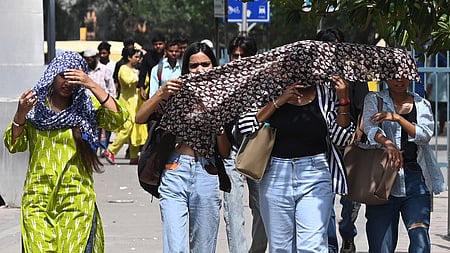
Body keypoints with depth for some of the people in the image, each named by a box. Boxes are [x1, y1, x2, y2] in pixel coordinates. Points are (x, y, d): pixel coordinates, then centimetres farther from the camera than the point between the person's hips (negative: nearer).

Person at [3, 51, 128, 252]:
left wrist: (91, 85, -15)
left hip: (77, 199, 0)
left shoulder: (86, 109, 6)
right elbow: (14, 145, 2)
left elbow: (117, 119, -11)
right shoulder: (35, 106, 7)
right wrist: (20, 114, -15)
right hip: (38, 198, 0)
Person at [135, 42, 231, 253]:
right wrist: (161, 93, -13)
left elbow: (225, 153, 8)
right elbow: (140, 118, -2)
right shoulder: (177, 93, 7)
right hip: (175, 172, -2)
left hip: (207, 176, 2)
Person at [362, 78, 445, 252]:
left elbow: (425, 135, -2)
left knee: (420, 237, -18)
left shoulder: (421, 105, 14)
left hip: (415, 179, 2)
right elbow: (370, 127, -11)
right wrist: (388, 144, -32)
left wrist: (397, 118, -15)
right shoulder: (374, 100, 8)